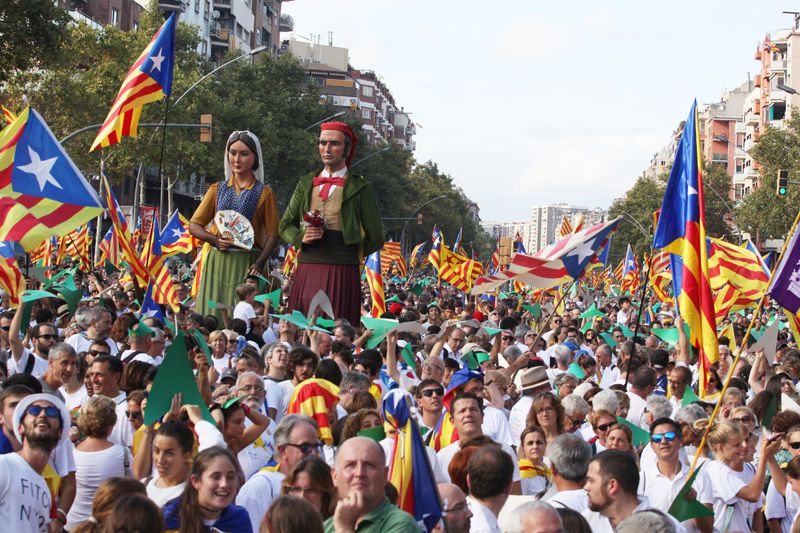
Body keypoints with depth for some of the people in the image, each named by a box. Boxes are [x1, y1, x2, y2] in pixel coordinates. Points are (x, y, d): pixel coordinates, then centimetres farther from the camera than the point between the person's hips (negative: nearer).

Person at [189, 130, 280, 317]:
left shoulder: (264, 193, 5)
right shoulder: (218, 189, 13)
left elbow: (272, 234, -1)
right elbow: (194, 225, 12)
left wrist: (260, 263, -17)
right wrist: (215, 240, -8)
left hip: (247, 265, -3)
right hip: (218, 262, 3)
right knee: (212, 314, -1)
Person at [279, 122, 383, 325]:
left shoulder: (361, 188, 3)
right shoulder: (306, 184, 16)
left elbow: (375, 239, 4)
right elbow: (285, 225, 18)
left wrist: (349, 253, 5)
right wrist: (302, 238, -1)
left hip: (341, 274, -3)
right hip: (306, 270, 4)